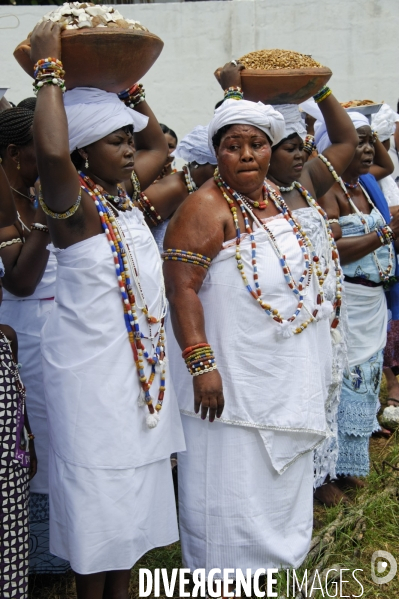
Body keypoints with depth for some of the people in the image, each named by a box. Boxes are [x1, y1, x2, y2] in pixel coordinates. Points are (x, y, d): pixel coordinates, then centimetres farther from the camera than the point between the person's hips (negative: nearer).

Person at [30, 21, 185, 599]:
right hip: (91, 365, -8)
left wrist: (130, 88, 13)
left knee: (134, 483, 19)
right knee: (98, 490, 5)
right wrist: (50, 70, -28)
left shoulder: (123, 191, 5)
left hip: (141, 358, 8)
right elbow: (51, 150, -40)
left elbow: (159, 144, 24)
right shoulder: (73, 202, -17)